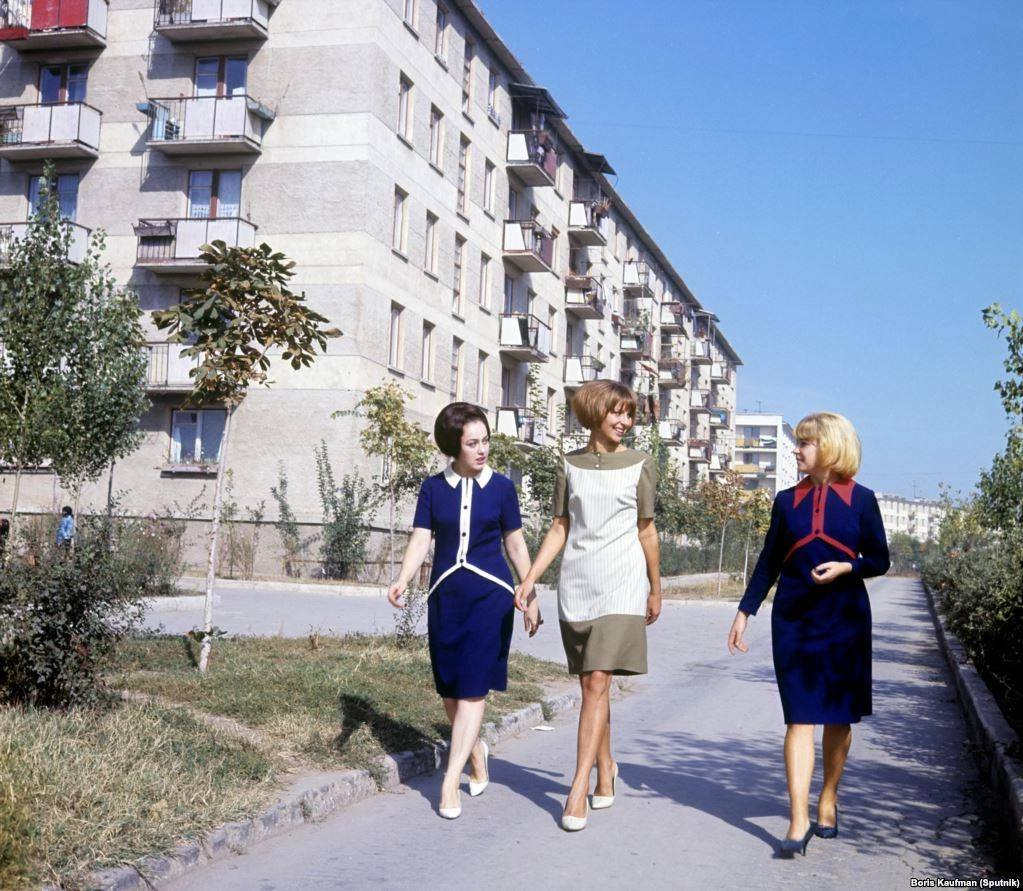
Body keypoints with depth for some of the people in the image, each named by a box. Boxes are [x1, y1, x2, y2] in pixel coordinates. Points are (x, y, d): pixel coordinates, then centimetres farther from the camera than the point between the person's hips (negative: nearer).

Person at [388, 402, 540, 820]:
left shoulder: (501, 487, 2)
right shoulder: (434, 487, 4)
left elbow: (516, 543, 8)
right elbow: (420, 539, -1)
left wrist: (530, 597, 8)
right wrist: (402, 581, -18)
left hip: (490, 595, -2)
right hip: (445, 595, 2)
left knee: (473, 687, -8)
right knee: (450, 688, 7)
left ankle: (450, 781, -5)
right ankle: (477, 754, 34)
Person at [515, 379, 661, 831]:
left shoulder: (639, 465, 3)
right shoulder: (570, 465, 8)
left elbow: (646, 531, 7)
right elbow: (559, 528, 10)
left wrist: (655, 590, 11)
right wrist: (530, 578, 1)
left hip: (621, 586, -3)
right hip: (576, 585, 3)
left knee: (597, 682, -11)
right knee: (589, 685, 10)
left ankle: (578, 790, -11)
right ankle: (605, 770, 27)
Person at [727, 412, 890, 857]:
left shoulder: (860, 499, 1)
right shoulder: (788, 500, 7)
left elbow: (880, 561, 4)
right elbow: (769, 562, 11)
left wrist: (845, 568, -15)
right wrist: (744, 612, 6)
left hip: (845, 620, -1)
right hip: (794, 620, 1)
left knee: (839, 716, 9)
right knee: (800, 717, -5)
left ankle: (828, 800, 28)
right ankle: (798, 820, -9)